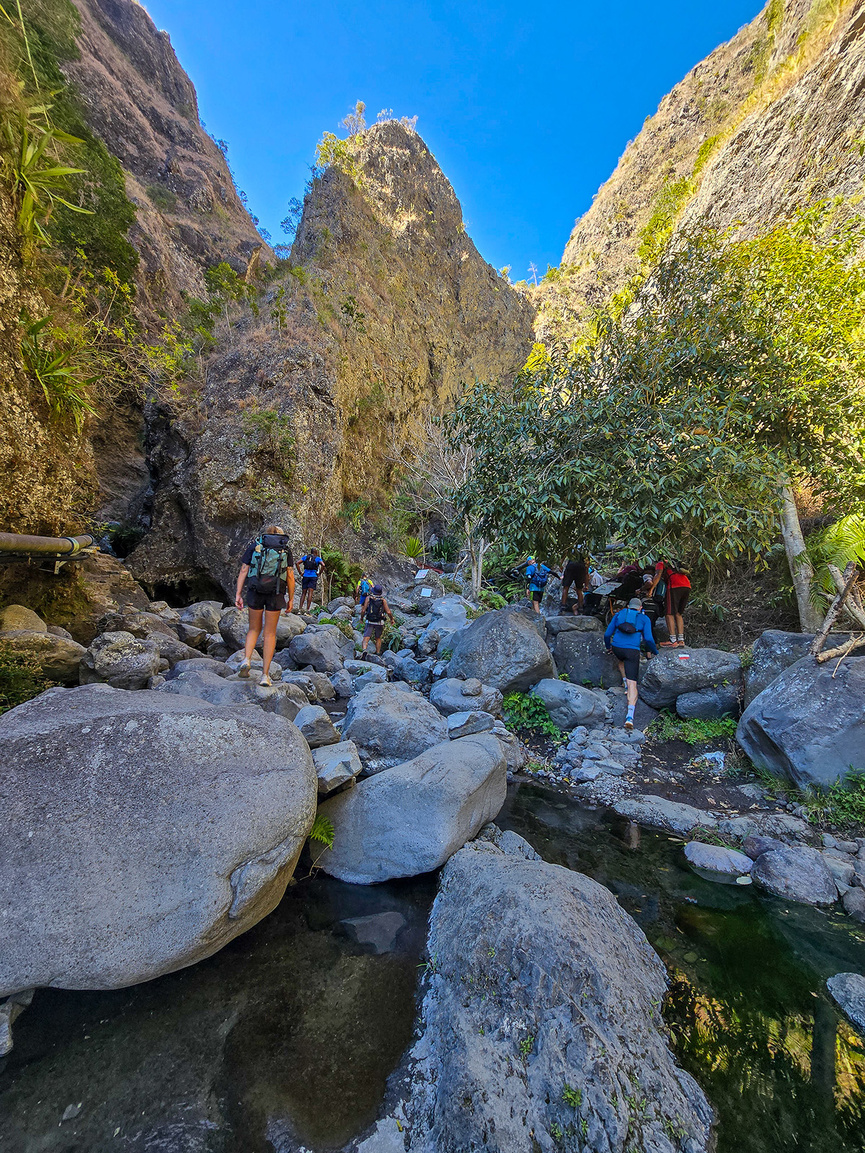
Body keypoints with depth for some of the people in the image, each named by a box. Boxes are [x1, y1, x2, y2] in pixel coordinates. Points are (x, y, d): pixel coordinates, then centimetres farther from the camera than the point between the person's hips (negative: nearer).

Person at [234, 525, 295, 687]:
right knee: (270, 633, 7)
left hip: (255, 591, 1)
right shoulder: (286, 549, 12)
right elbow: (290, 576, 6)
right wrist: (290, 599, 11)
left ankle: (246, 660, -2)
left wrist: (238, 594, 3)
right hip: (276, 594, -1)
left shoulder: (253, 546, 13)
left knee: (254, 629, 20)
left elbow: (243, 570, 4)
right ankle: (265, 675, 7)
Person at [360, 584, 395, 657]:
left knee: (366, 638, -7)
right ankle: (378, 654, 27)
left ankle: (364, 650, -33)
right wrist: (392, 619, 12)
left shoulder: (368, 598, -2)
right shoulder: (383, 600, -1)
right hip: (380, 622, 2)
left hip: (370, 622, -1)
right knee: (378, 638, 22)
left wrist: (361, 618, 13)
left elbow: (363, 610, -5)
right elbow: (388, 612, -6)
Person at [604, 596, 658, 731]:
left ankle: (625, 683, 25)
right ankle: (630, 717, -16)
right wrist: (655, 652, 19)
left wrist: (608, 647, 32)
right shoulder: (644, 619, 12)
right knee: (632, 684, -3)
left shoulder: (619, 614, 17)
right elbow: (648, 639, 2)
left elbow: (607, 634, 14)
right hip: (632, 651, -2)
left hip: (617, 648, 2)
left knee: (621, 660, 40)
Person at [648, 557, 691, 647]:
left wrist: (651, 589, -7)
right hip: (687, 586, 7)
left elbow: (658, 575, -2)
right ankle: (681, 640, 7)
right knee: (678, 614, 13)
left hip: (675, 586, -7)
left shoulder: (660, 563, 17)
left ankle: (673, 641, -12)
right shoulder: (672, 563, 36)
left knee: (669, 614, -5)